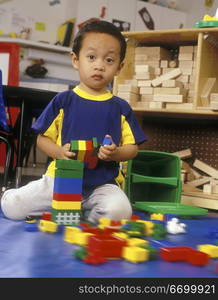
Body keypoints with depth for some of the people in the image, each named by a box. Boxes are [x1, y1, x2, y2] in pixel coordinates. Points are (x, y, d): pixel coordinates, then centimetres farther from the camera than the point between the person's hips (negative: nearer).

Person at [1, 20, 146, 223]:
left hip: (103, 183, 0)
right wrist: (60, 152, -15)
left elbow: (132, 147, 7)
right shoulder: (63, 101, 3)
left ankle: (85, 215, 0)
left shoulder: (120, 108, 6)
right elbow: (43, 138, 6)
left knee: (118, 211, -32)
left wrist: (115, 153, -15)